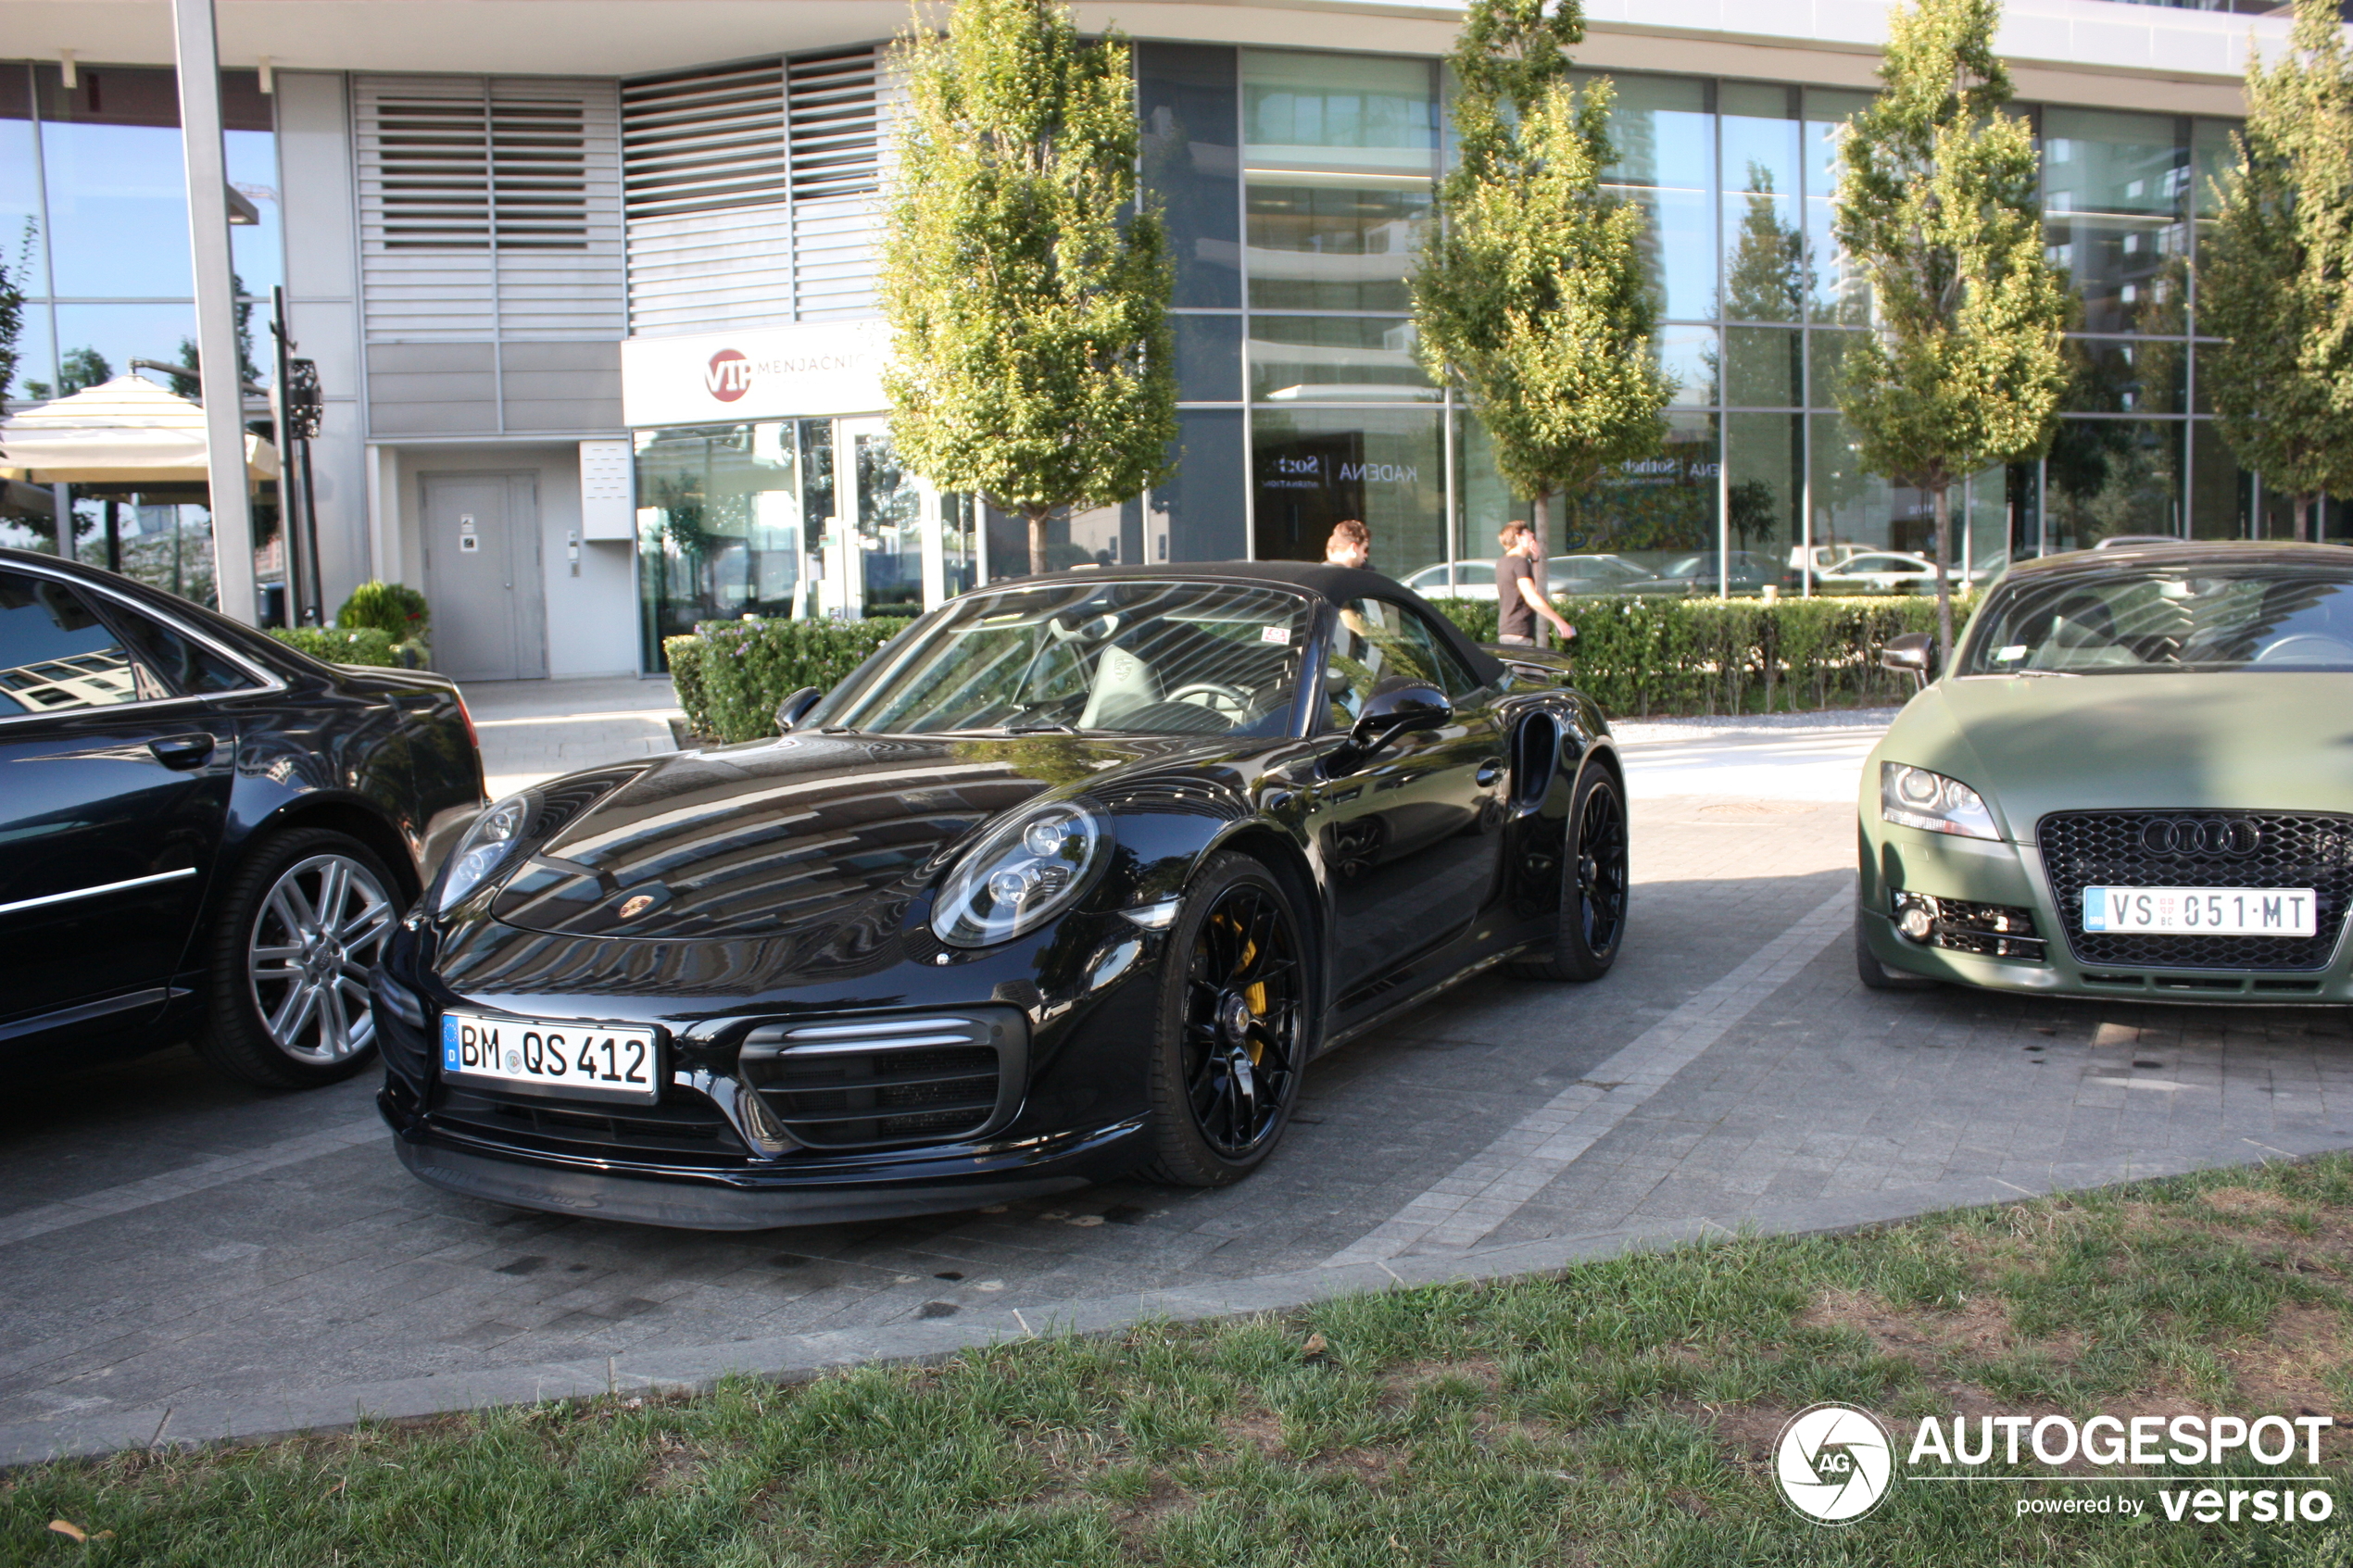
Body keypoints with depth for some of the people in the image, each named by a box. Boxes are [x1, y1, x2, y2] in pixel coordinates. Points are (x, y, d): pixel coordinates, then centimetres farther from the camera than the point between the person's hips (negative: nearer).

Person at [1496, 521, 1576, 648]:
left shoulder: (1503, 563, 18)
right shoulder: (1520, 562, -12)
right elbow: (1532, 598, -23)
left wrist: (1534, 560, 20)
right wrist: (1559, 622, -22)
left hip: (1506, 630, 10)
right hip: (1519, 633, -10)